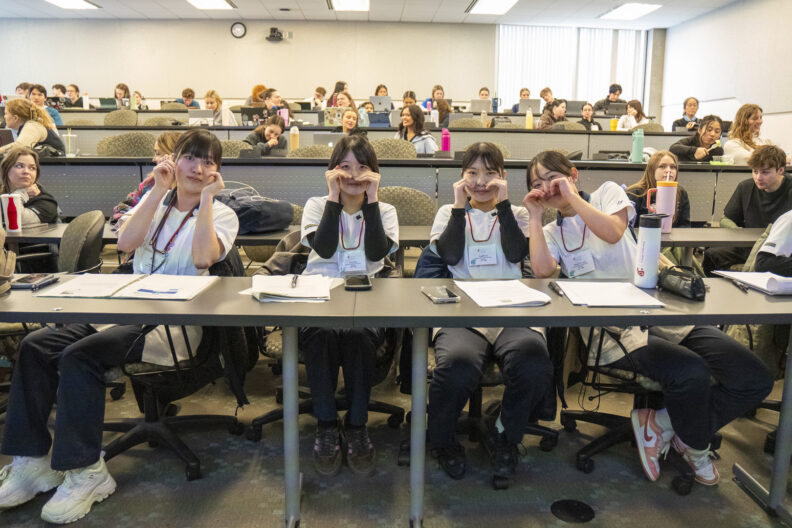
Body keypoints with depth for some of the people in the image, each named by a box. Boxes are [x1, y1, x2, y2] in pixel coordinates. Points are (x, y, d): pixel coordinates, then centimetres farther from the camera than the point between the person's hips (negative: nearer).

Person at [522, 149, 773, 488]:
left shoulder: (607, 192, 12)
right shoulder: (551, 232, 13)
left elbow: (613, 232, -10)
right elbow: (542, 270, -10)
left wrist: (572, 196, -6)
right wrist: (534, 215, -1)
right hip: (611, 332, -2)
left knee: (756, 380, -10)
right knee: (691, 373, -29)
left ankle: (660, 423, 3)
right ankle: (695, 446, 3)